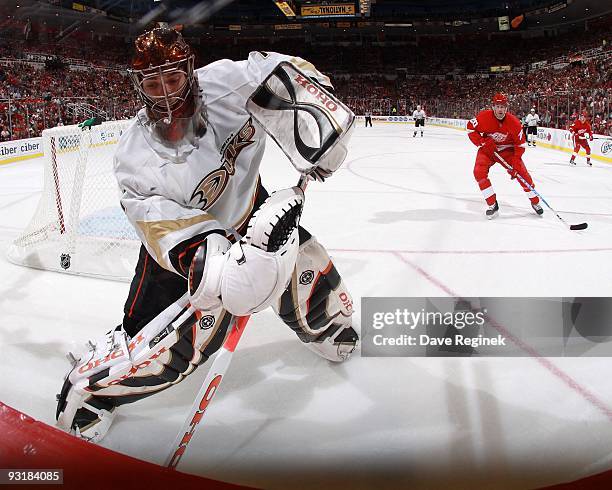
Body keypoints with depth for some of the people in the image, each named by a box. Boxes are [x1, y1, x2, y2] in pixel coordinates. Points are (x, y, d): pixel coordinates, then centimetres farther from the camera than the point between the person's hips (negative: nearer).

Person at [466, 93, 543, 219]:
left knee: (522, 173, -9)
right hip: (487, 149, 0)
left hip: (507, 150, 0)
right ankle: (492, 205, -9)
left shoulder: (514, 122, -21)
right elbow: (470, 127, -7)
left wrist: (516, 163, -21)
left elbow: (520, 144, -13)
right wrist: (482, 142, -20)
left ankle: (535, 202, 14)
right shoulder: (484, 117, -23)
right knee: (479, 172, -21)